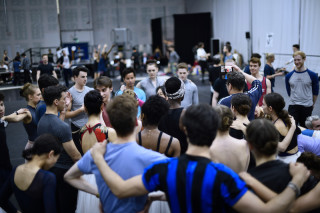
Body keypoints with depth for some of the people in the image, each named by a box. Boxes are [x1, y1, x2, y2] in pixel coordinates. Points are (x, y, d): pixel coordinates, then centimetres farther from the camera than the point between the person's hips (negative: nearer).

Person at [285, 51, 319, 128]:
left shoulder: (312, 75, -5)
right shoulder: (289, 76, -1)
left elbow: (315, 91, 6)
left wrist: (313, 103, 14)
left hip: (307, 107, -1)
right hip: (293, 106, 1)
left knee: (304, 128, 11)